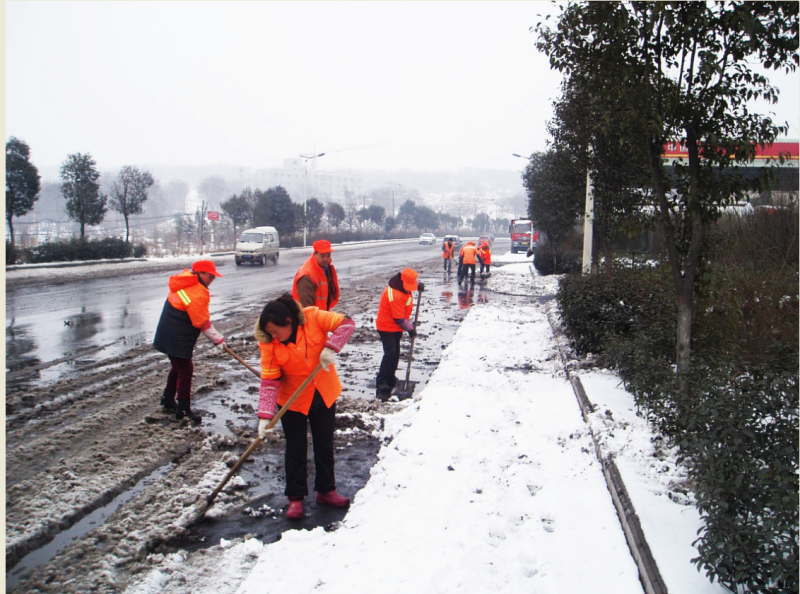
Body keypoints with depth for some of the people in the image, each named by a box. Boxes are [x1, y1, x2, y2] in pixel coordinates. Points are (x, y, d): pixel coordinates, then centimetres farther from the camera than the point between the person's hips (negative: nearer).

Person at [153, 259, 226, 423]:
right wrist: (218, 339, -9)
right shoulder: (197, 295, -24)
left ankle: (168, 399, 38)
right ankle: (184, 409, 3)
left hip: (168, 335, 10)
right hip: (178, 340, -10)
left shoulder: (184, 282, 6)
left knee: (178, 367, 23)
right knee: (185, 371, -3)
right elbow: (203, 323, -19)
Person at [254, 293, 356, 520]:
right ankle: (295, 498, 20)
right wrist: (265, 415, -27)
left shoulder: (312, 317, -19)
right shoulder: (268, 343, -18)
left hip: (324, 395, 2)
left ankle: (326, 490, 31)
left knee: (325, 445, 15)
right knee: (296, 450, 6)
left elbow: (346, 323, -19)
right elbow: (269, 381, -19)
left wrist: (330, 348, -32)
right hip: (292, 401, -1)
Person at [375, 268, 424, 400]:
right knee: (390, 354, -17)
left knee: (395, 354, 15)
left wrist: (418, 285, 5)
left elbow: (412, 282, 25)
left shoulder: (404, 284, -3)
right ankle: (381, 386, -17)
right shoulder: (395, 295, -31)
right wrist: (410, 329, -11)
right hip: (387, 327, -10)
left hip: (395, 327, 10)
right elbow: (399, 319, -24)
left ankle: (390, 380, 29)